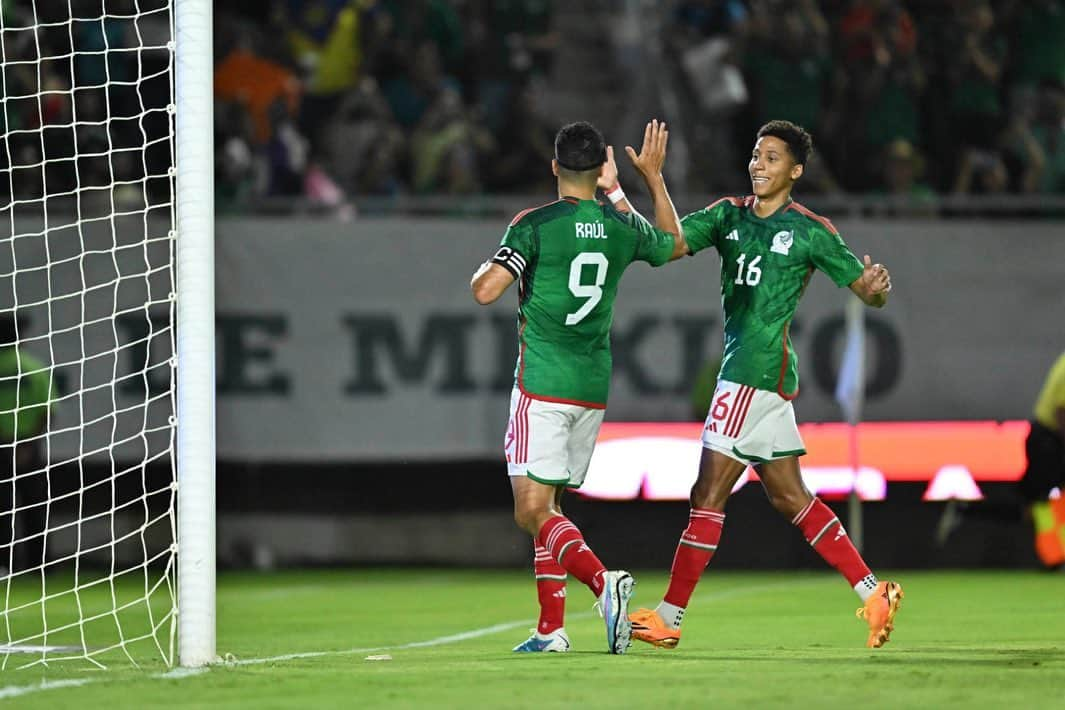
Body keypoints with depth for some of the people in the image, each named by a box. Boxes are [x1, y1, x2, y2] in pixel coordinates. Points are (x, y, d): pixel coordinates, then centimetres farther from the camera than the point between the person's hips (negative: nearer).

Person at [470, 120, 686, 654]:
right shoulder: (624, 229, 6)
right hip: (595, 386, 6)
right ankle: (550, 628, 13)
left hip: (542, 384, -6)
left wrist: (487, 266, 8)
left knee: (533, 512, -10)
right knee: (549, 506, 16)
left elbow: (485, 290, -15)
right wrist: (653, 177, 35)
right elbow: (675, 243, 27)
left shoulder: (534, 226, -9)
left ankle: (604, 582, -33)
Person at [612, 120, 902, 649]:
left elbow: (868, 292, 0)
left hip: (757, 374, -8)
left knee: (708, 494, -7)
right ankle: (872, 593, 15)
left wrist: (876, 285, -24)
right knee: (789, 497, 11)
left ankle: (669, 617, -3)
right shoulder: (729, 215, 12)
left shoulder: (810, 232, -4)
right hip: (742, 371, 8)